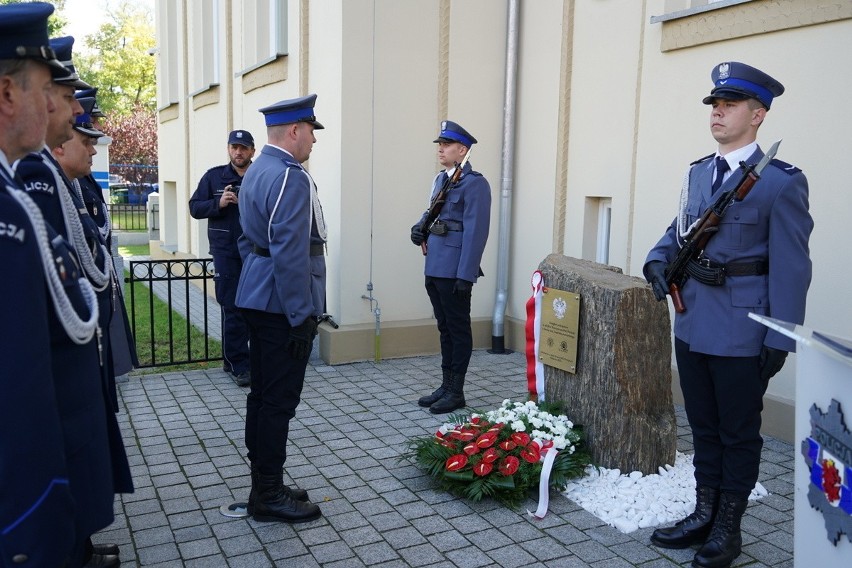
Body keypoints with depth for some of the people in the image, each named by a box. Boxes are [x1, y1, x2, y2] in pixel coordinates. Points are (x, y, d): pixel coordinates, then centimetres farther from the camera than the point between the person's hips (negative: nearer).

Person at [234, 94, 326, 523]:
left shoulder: (256, 172, 13)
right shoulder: (291, 178, -18)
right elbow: (290, 255, -23)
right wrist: (301, 316, -20)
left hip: (257, 299, 10)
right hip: (282, 305, -10)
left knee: (261, 394, 15)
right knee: (279, 400, -1)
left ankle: (264, 484, 27)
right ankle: (268, 496, 9)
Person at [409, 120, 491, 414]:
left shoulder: (474, 183, -12)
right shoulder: (440, 179, 15)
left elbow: (475, 232, -17)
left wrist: (465, 275, -21)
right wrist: (419, 227, 4)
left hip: (455, 271, -8)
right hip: (434, 268, 8)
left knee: (459, 330, 2)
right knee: (445, 328, 15)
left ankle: (456, 392, 12)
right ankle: (446, 386, 26)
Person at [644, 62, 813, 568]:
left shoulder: (782, 182, -10)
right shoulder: (699, 172, 10)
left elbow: (791, 268, -12)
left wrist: (780, 341, -13)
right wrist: (659, 260, -2)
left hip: (742, 331, -6)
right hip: (692, 325, 7)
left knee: (739, 433, 9)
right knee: (704, 427, 17)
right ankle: (704, 516, 32)